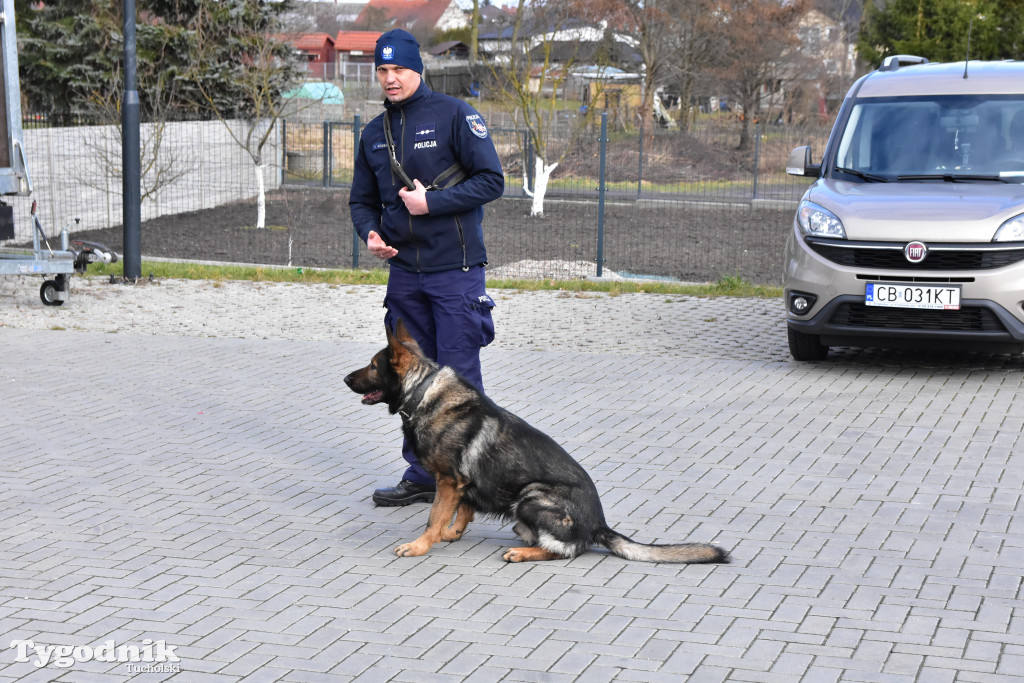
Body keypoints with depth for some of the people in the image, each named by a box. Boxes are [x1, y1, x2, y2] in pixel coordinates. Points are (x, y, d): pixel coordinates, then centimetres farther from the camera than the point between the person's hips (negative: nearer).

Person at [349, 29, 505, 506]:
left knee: (459, 377, -3)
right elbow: (362, 199, 20)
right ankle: (422, 476, 19)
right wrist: (370, 233, -2)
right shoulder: (375, 133, 12)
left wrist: (431, 203, -16)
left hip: (455, 270, -6)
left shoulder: (454, 115, -5)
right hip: (404, 270, 6)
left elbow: (491, 181, -9)